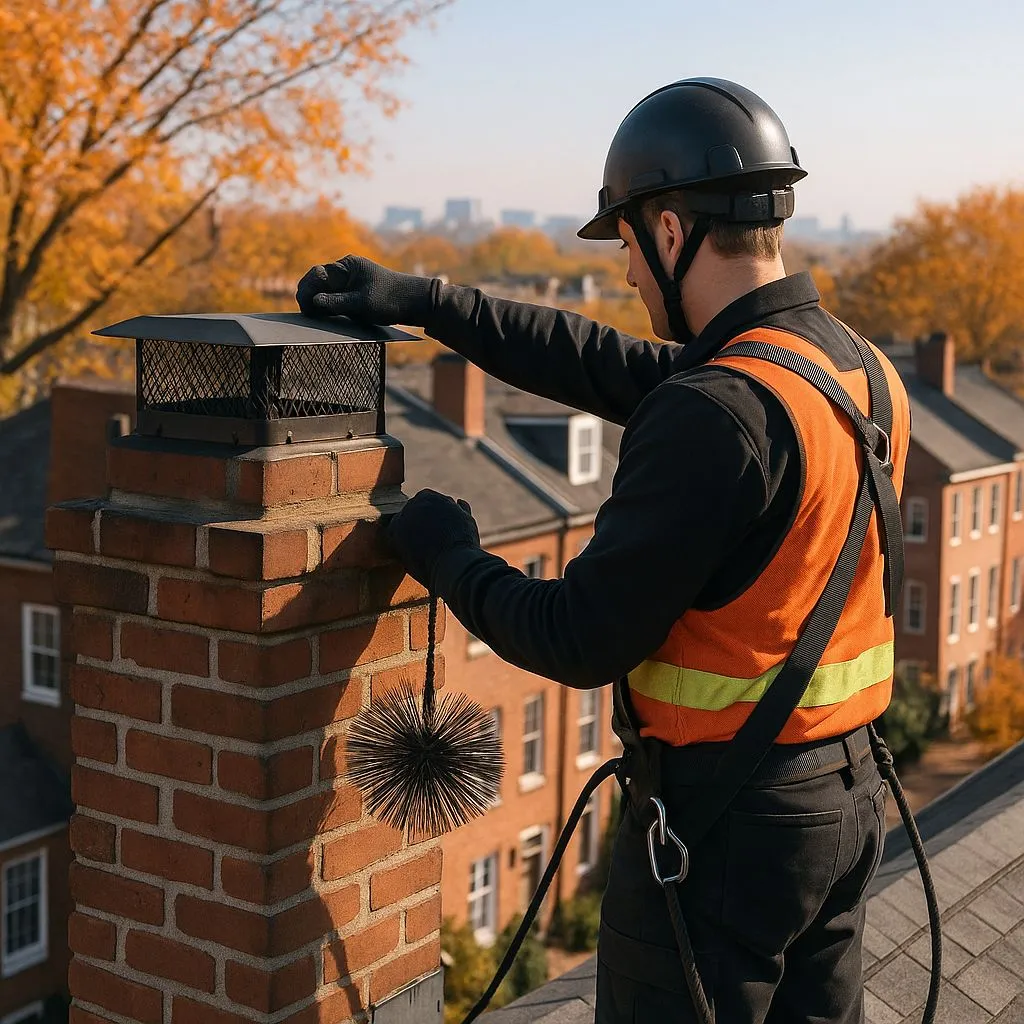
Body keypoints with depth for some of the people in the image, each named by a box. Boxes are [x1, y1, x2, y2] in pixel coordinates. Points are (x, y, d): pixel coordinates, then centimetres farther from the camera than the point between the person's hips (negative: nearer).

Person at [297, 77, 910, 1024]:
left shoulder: (717, 412, -25)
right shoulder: (862, 372, 4)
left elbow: (584, 641, -21)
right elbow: (611, 368, 11)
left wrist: (449, 557, -4)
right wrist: (426, 302, 12)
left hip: (721, 823, -8)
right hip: (845, 797, 8)